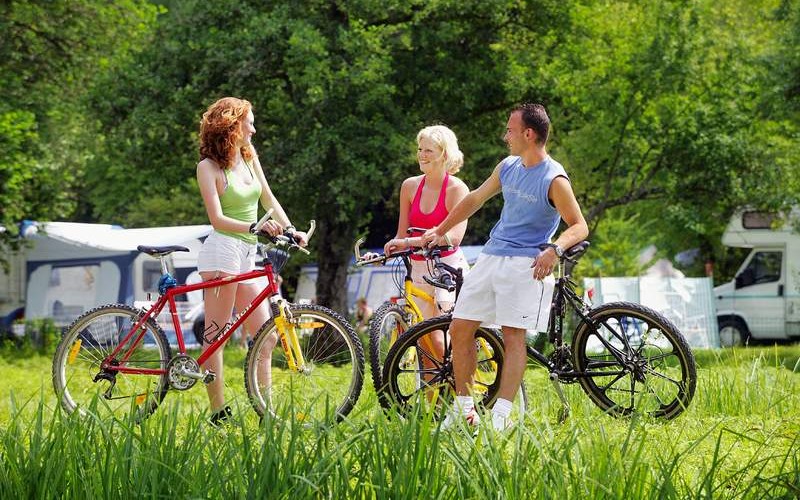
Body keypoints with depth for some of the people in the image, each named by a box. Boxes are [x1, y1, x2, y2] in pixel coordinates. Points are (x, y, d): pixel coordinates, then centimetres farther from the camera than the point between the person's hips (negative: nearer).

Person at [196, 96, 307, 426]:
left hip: (247, 254, 8)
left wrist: (291, 230, 5)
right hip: (222, 252, -8)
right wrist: (254, 228, -29)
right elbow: (217, 219, -15)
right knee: (215, 336, -6)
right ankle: (219, 414, -7)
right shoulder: (208, 166, -6)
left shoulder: (249, 157, 14)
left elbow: (269, 200, 19)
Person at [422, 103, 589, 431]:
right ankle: (463, 409, 11)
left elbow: (579, 226, -11)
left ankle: (501, 416, -13)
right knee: (459, 328, 3)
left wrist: (555, 249, -29)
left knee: (513, 335, -12)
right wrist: (439, 231, 28)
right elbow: (476, 199, 23)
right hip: (491, 256, 7)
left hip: (525, 263, -7)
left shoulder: (554, 180, -11)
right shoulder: (508, 168, 10)